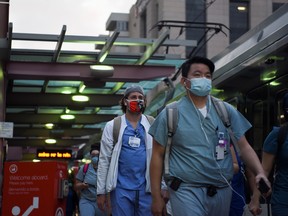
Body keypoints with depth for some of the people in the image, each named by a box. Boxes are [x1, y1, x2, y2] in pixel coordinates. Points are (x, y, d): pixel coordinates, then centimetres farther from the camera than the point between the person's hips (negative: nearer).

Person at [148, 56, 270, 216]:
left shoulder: (226, 110, 5)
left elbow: (244, 146, 5)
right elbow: (158, 156, 1)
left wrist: (260, 172, -14)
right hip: (187, 190, -4)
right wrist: (156, 197, -2)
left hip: (222, 190, 4)